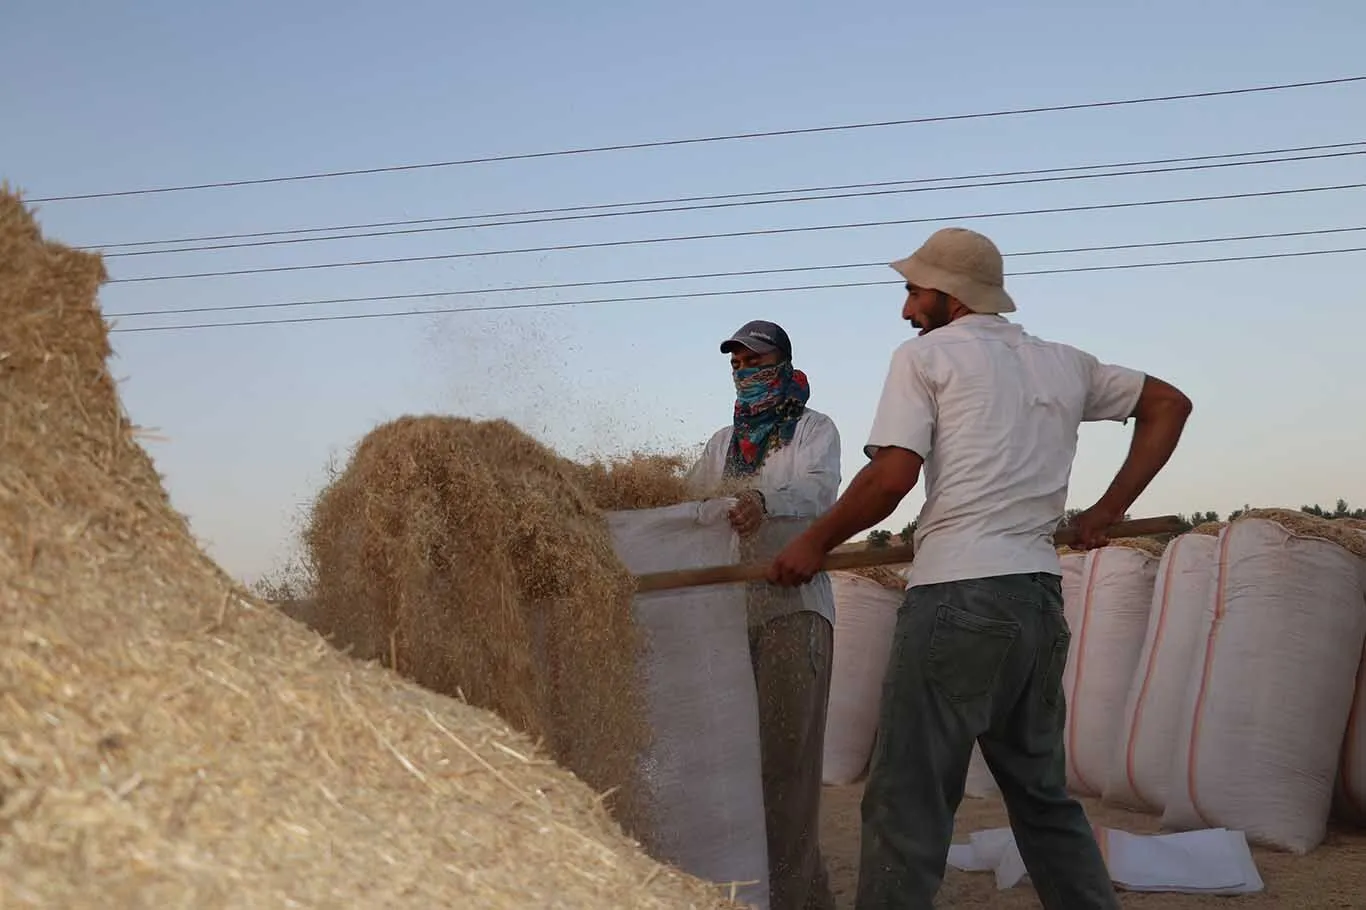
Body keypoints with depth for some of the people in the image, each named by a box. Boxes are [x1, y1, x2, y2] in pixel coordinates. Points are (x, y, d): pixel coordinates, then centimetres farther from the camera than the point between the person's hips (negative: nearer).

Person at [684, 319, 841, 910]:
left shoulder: (814, 429, 5)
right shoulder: (723, 442, 23)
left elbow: (820, 490, -14)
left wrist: (765, 500, -34)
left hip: (792, 602, -5)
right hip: (732, 605, 5)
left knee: (784, 746, -10)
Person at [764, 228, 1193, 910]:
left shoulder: (925, 355, 0)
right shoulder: (1065, 365, 18)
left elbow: (892, 477, -10)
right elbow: (1169, 404, 26)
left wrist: (814, 543, 2)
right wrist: (1109, 509, 23)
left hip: (958, 597, -7)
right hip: (1040, 597, 7)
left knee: (909, 801, -3)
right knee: (1043, 793, 19)